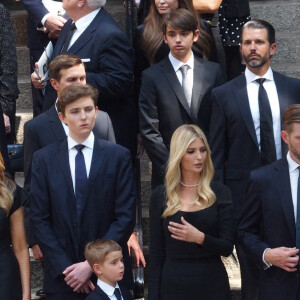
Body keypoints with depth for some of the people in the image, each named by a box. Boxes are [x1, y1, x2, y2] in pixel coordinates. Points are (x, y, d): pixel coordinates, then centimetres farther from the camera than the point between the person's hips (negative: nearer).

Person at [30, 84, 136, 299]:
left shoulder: (119, 156, 0)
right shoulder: (43, 158, 3)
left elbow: (126, 216, -4)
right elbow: (39, 219, 0)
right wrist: (65, 268, -10)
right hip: (61, 276, 1)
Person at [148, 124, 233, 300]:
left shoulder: (220, 193, 0)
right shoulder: (161, 196, 2)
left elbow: (227, 247, -4)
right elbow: (156, 253, 3)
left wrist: (200, 238, -22)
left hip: (212, 285, 0)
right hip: (173, 285, 0)